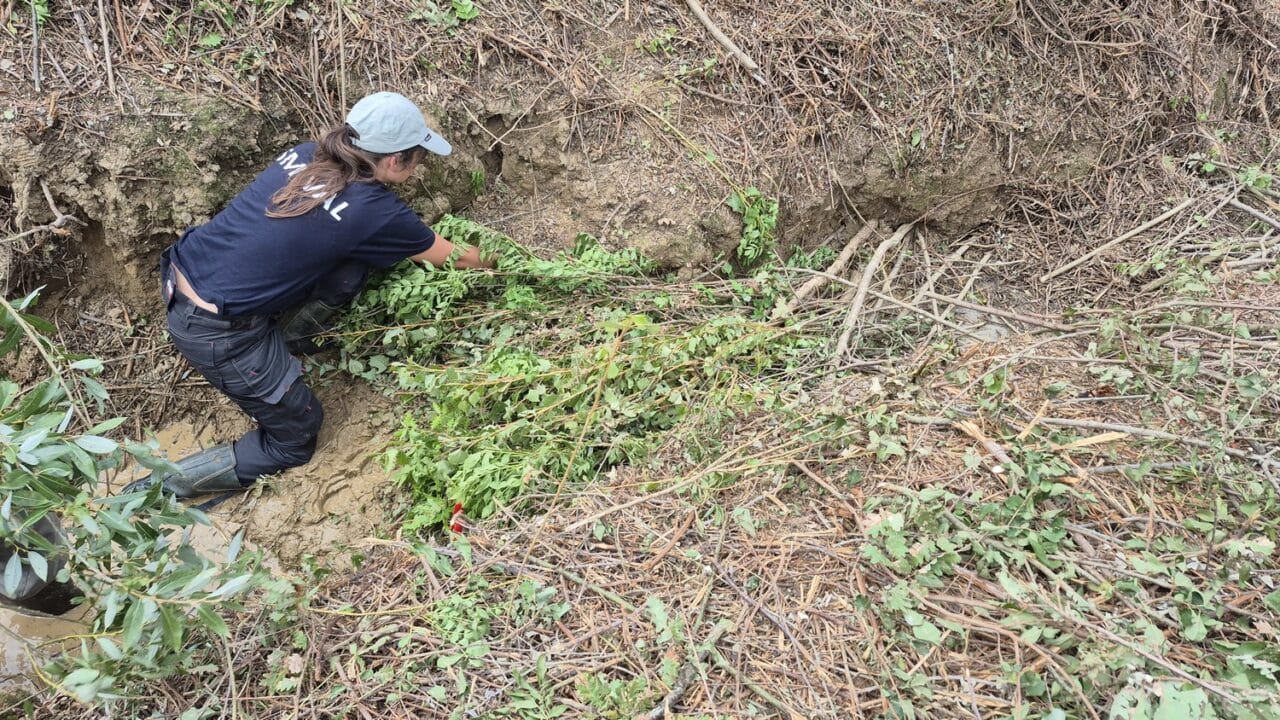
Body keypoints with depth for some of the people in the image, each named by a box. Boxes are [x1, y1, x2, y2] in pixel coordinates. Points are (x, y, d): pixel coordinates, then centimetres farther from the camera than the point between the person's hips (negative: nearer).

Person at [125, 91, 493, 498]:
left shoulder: (304, 155, 2)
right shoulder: (374, 211, -16)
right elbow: (451, 257, 3)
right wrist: (488, 263, 24)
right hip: (216, 332, -7)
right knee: (295, 440, 12)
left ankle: (288, 341, 21)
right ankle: (163, 487, 9)